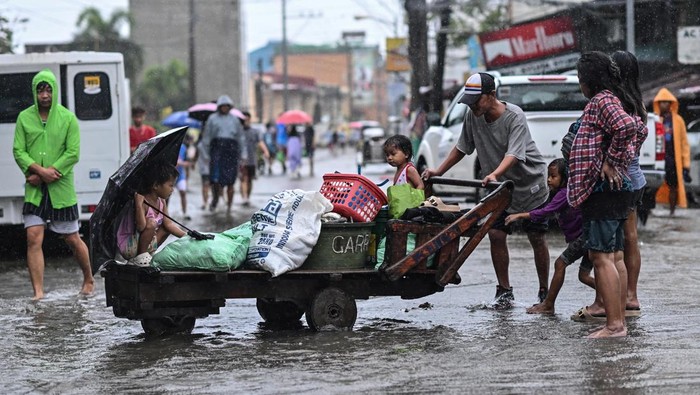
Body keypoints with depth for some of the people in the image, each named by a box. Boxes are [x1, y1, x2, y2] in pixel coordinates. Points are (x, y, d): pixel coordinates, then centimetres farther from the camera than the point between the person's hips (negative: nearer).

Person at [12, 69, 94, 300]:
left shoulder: (68, 118, -2)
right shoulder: (24, 118, 4)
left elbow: (73, 153, -7)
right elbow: (18, 151, 0)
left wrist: (43, 175, -13)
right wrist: (40, 170, -17)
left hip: (61, 189, -1)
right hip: (34, 191, 1)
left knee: (72, 239, 8)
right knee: (34, 238, -9)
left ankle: (89, 279, 31)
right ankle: (38, 292, -7)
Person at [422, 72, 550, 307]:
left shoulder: (514, 117, -23)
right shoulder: (473, 116, -5)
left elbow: (514, 154, -36)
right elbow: (462, 147, 9)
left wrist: (495, 174, -52)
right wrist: (438, 171, 4)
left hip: (530, 184, -5)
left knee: (537, 239, 1)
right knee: (495, 235, -6)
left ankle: (544, 291, 14)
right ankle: (504, 290, 5)